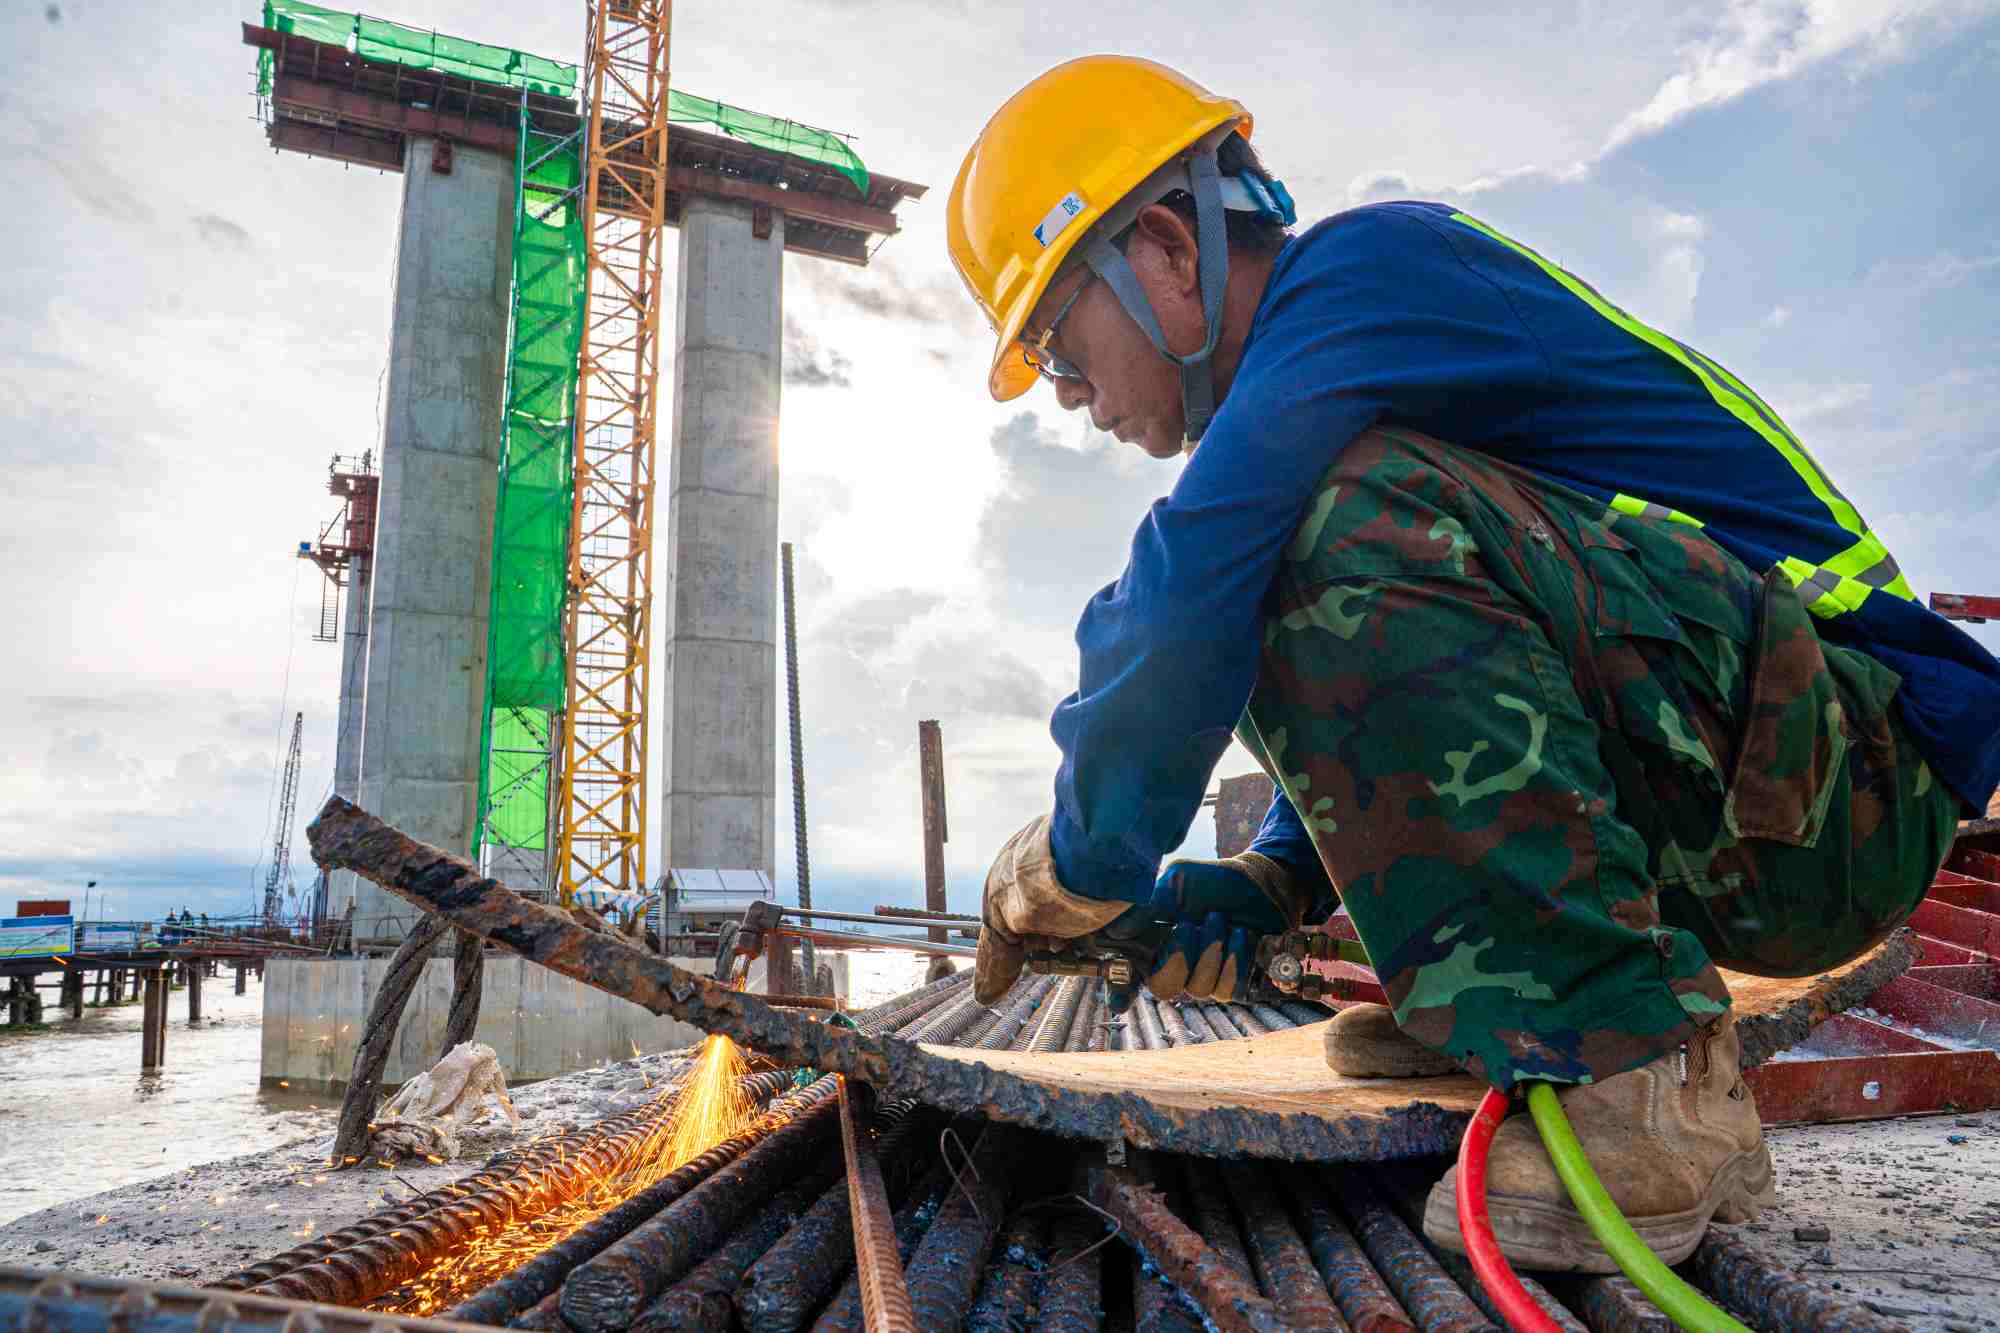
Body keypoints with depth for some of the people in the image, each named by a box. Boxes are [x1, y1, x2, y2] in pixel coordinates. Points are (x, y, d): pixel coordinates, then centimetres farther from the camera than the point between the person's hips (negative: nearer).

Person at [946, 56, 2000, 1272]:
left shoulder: (1372, 264, -12)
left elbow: (1190, 591, -24)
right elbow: (1352, 710, 19)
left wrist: (1072, 876, -12)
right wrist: (1265, 885, 2)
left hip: (1844, 782, -9)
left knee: (1351, 517, -27)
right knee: (1278, 619, 10)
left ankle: (1643, 1093, -22)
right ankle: (1492, 1000, 7)